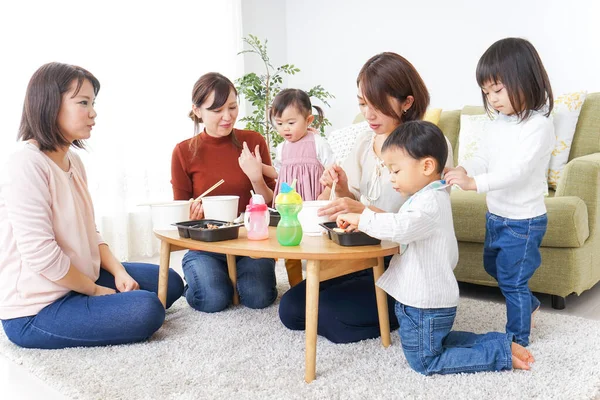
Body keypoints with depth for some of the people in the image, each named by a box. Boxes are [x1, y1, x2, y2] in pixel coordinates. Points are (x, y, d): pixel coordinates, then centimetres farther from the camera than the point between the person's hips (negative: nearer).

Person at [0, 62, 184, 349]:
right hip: (35, 310, -9)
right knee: (147, 310, -25)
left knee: (170, 282, 11)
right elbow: (42, 256, -26)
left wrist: (119, 272, -2)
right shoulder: (26, 166, -22)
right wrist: (96, 290, -13)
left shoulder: (73, 160, 7)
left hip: (81, 280, 9)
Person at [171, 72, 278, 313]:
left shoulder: (253, 142, -2)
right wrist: (191, 216, -18)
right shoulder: (184, 152, -4)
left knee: (258, 297, -23)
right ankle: (200, 276, 11)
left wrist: (257, 178, -18)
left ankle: (239, 276, 12)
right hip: (205, 247, 0)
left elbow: (271, 204, 1)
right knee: (214, 300, -25)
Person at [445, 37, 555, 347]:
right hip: (496, 215, 9)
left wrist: (473, 183, -40)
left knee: (512, 280, 2)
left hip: (524, 220, -9)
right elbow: (483, 158, 3)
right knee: (493, 266, 26)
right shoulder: (498, 122, 4)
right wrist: (460, 171, -17)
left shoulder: (538, 125, -21)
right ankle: (529, 304, 50)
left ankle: (518, 341, 21)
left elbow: (517, 171, -30)